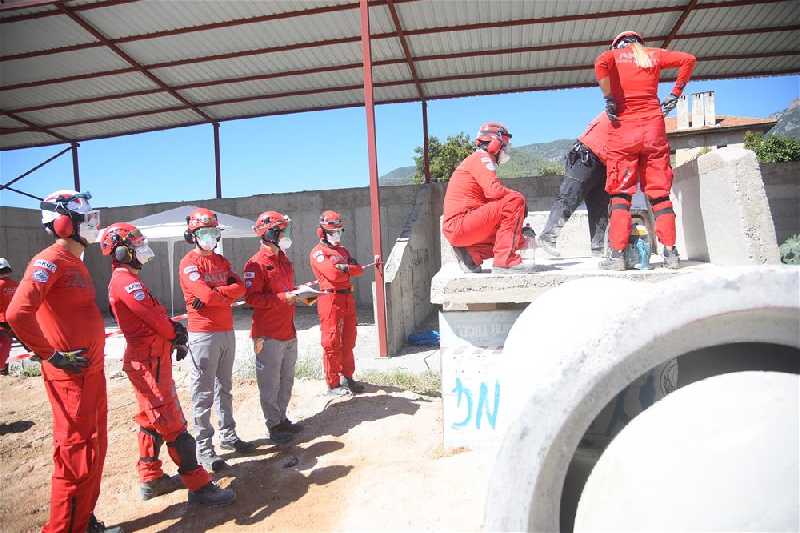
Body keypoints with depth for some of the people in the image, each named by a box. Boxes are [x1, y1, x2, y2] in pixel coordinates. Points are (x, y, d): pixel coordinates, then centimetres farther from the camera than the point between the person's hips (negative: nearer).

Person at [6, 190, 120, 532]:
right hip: (70, 376, -9)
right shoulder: (49, 261, -14)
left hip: (92, 371, 10)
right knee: (75, 456, 0)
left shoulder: (76, 263, 15)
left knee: (95, 450, 18)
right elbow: (17, 314, -26)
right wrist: (52, 356, -19)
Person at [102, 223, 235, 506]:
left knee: (152, 420, 18)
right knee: (173, 424, -6)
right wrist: (176, 334, -2)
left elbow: (154, 314, 14)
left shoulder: (126, 279, 16)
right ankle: (199, 485, 0)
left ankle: (150, 479, 30)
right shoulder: (126, 280, -15)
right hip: (149, 361, -11)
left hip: (150, 359, 11)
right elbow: (153, 316, -20)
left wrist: (174, 334, 0)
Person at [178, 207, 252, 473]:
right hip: (204, 335, -7)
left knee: (224, 388, 16)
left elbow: (240, 288, 1)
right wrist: (227, 293, -6)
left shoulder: (221, 261, 14)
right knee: (204, 393, -1)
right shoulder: (189, 263, -9)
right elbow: (207, 294, -23)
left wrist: (215, 294, -13)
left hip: (227, 331, 7)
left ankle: (228, 435, 28)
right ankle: (203, 448, 7)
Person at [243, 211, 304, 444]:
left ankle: (282, 418, 31)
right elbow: (252, 298, -19)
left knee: (286, 380, 18)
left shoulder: (285, 261, 13)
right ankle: (273, 425, 16)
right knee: (270, 383, 3)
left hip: (289, 332, 9)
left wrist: (300, 294, 6)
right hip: (269, 335, -9)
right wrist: (283, 298, -22)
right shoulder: (256, 264, -13)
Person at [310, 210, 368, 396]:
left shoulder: (342, 250, 19)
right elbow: (333, 274, -20)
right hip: (331, 299, -8)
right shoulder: (318, 252, -5)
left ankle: (347, 377, 27)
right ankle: (333, 385, 5)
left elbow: (359, 269, 6)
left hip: (348, 299, 8)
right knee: (332, 344, -2)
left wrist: (344, 268, -13)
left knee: (348, 342, 15)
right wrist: (350, 270, -4)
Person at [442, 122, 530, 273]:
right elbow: (494, 191, -21)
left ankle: (472, 254, 4)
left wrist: (518, 228, 16)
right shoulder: (481, 157, -3)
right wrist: (520, 198, -1)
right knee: (515, 201, -17)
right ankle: (505, 260, -21)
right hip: (460, 223, -10)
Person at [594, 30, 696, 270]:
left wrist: (609, 99, -9)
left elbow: (601, 62, -13)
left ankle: (617, 255, -9)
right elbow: (688, 59, 8)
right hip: (653, 127, 3)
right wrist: (675, 94, 13)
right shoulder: (654, 54, 17)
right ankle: (671, 253, 1)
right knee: (659, 191, 4)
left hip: (623, 129, -2)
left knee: (620, 192, -2)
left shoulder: (614, 54, 9)